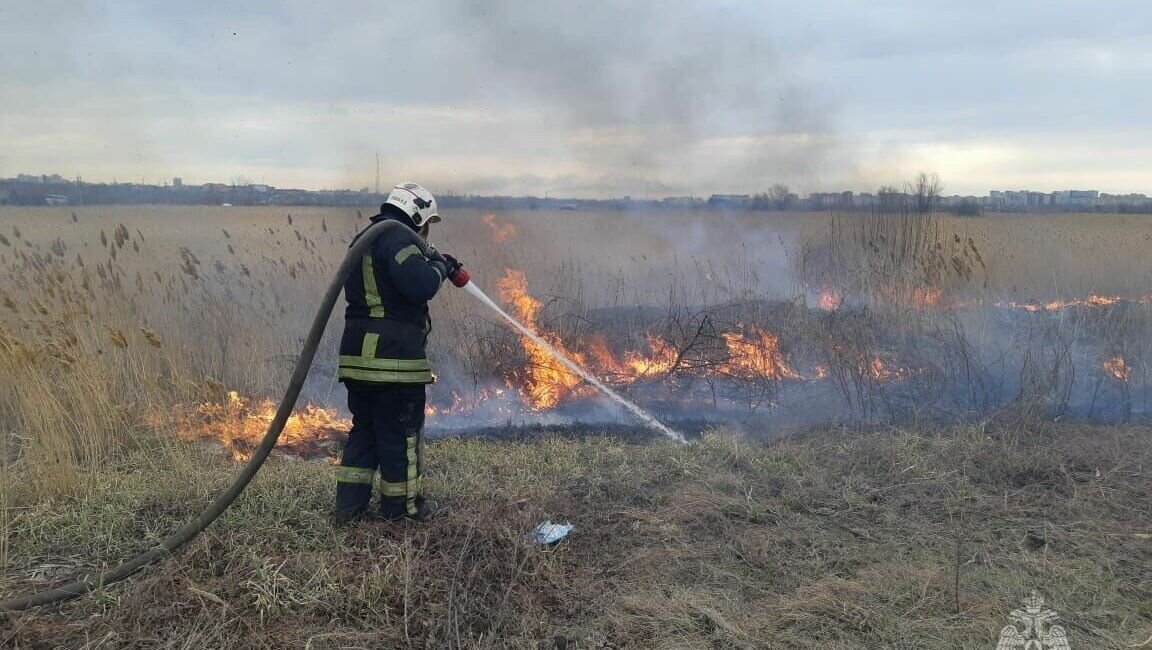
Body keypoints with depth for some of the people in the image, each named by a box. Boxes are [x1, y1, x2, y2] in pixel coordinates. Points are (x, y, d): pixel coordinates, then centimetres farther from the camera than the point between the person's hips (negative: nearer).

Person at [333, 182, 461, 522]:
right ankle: (402, 506, 14)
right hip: (394, 354, -9)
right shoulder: (399, 237, -11)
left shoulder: (364, 239, 21)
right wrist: (439, 267, -4)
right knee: (402, 432, 3)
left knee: (364, 427, 17)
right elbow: (420, 287, -23)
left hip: (358, 352, 9)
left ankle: (348, 503, 17)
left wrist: (437, 266, 18)